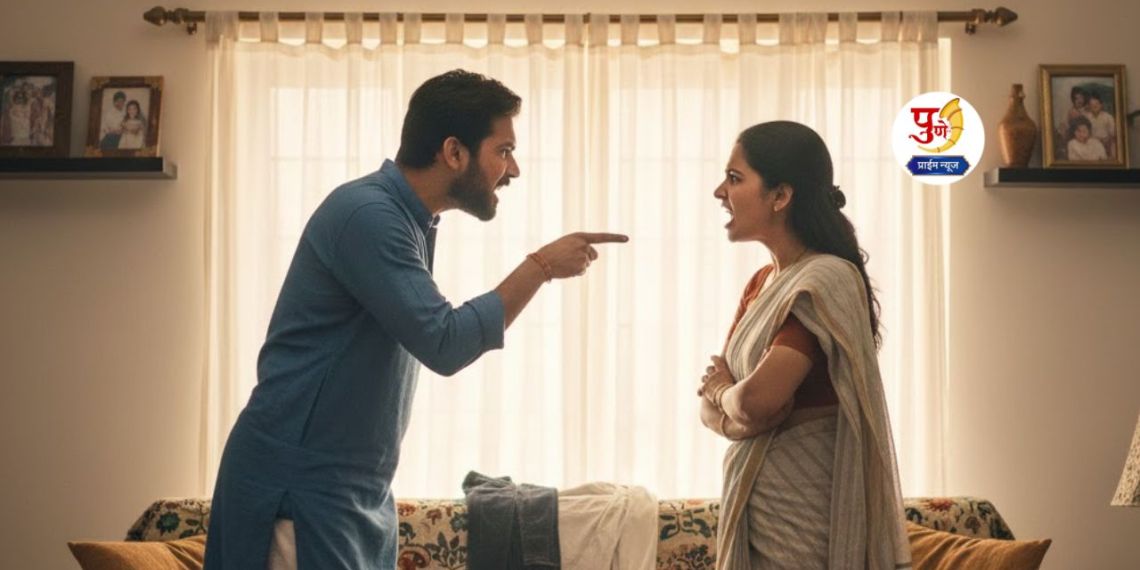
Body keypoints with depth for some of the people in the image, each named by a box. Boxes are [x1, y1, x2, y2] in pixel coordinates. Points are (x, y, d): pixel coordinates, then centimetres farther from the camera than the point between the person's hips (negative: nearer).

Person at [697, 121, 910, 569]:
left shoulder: (826, 280, -17)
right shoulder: (762, 283, 10)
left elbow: (758, 398, -27)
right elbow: (713, 407, 8)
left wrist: (722, 392, -5)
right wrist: (735, 405, -14)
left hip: (805, 504, -8)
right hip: (754, 497, 8)